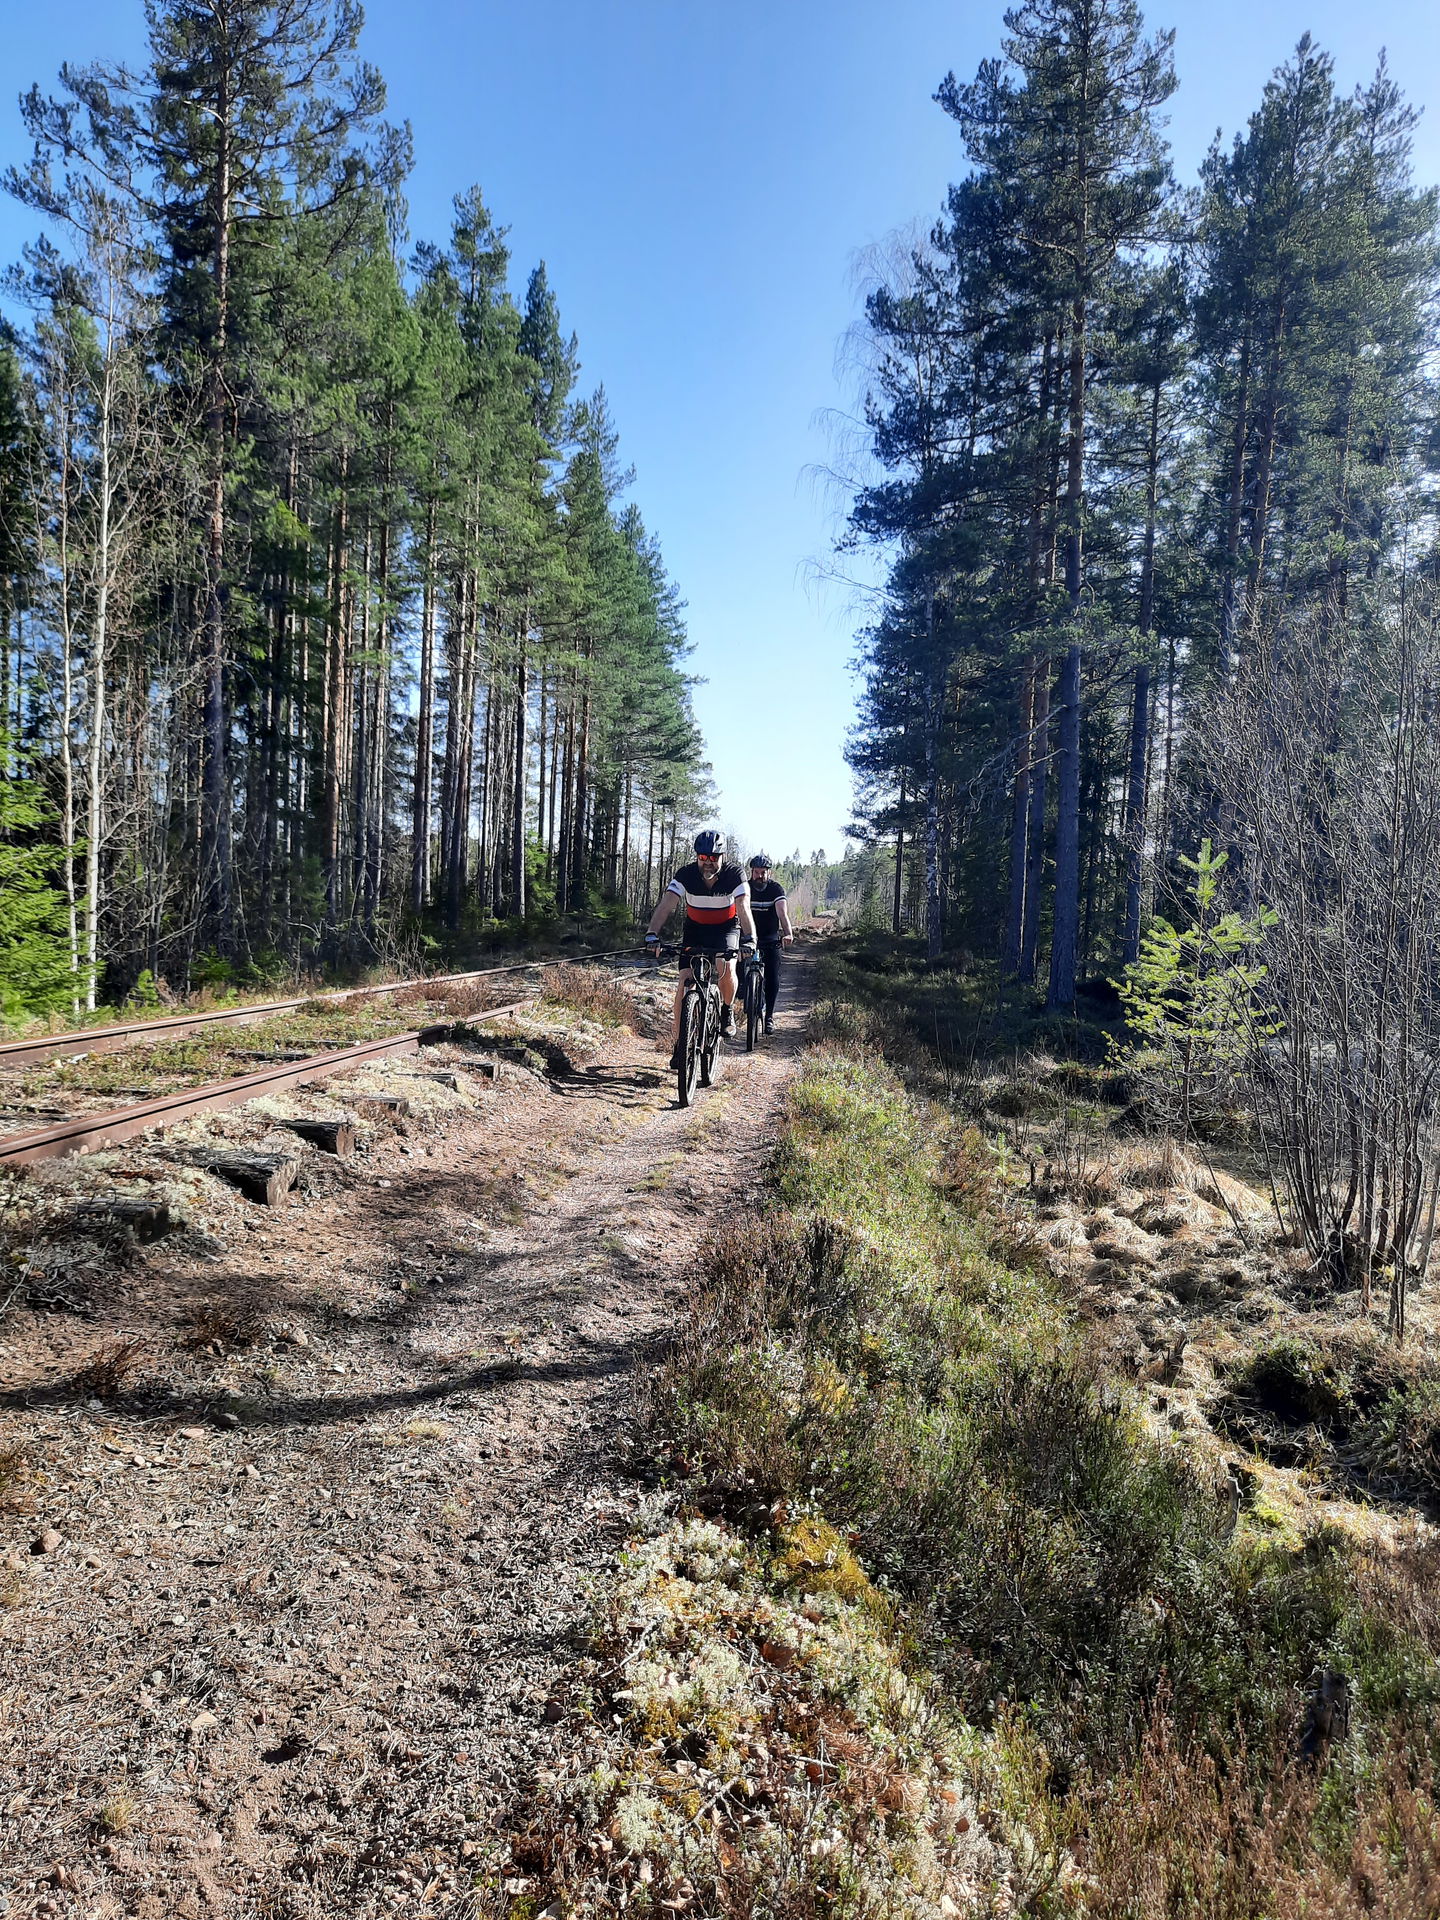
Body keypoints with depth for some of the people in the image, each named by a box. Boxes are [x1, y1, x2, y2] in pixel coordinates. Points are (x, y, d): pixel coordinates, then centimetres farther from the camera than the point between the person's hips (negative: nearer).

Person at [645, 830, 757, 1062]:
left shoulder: (734, 875, -24)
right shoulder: (686, 875, -22)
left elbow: (743, 909, -35)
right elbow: (666, 906, -31)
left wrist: (750, 939, -53)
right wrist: (651, 934, -47)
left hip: (726, 927, -1)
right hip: (695, 928, 1)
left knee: (725, 967, -30)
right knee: (684, 982, -11)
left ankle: (727, 1010, 1)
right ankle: (678, 1042, -3)